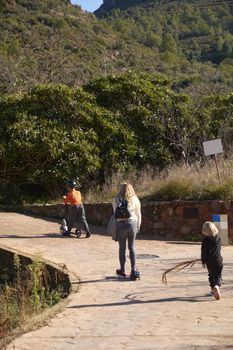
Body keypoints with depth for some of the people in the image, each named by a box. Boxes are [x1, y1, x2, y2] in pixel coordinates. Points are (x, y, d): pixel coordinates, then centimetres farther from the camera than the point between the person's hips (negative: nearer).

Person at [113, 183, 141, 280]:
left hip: (120, 224, 0)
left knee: (122, 248, 9)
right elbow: (138, 215, 9)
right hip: (132, 223, 0)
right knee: (132, 247, 9)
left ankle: (122, 271, 16)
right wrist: (138, 226, 21)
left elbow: (115, 214, 5)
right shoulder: (134, 200, 6)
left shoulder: (116, 200, 7)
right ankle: (133, 270, 5)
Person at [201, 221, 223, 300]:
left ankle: (213, 289, 16)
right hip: (218, 260, 1)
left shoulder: (205, 240, -10)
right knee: (218, 275, 6)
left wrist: (203, 261, -2)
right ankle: (217, 286, -20)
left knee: (211, 275, 15)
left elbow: (204, 252, -9)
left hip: (210, 261, -1)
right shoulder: (218, 238, 1)